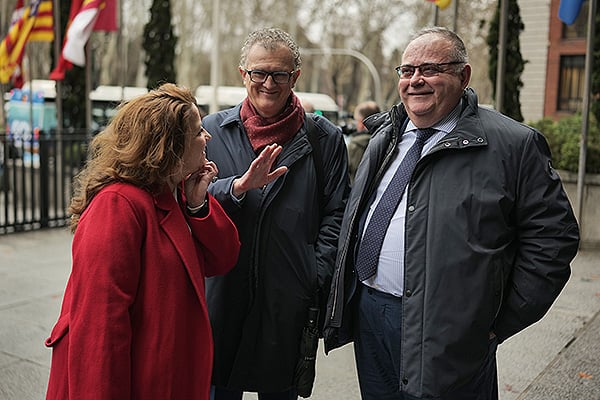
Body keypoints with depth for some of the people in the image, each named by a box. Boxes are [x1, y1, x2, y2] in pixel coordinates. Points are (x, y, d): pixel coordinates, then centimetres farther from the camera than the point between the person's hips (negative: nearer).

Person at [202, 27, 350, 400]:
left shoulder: (325, 138, 2)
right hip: (222, 295, 1)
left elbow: (336, 213, 1)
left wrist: (318, 279, -8)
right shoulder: (213, 130, 5)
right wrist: (237, 186, -19)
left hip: (289, 299, 0)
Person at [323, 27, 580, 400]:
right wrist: (346, 296, 14)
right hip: (366, 313, 6)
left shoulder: (513, 144, -10)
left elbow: (553, 236, -9)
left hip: (446, 335, -6)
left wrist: (500, 321, -10)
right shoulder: (386, 136, 11)